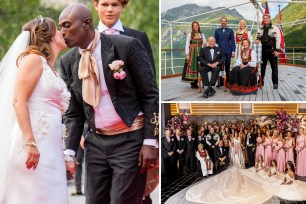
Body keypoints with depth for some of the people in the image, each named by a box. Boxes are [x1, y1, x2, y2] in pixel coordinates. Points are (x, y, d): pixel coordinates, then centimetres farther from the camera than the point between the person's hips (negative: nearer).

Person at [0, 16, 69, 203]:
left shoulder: (51, 70, 22)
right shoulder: (33, 59, -2)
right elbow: (18, 102, -13)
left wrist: (64, 156, 19)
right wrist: (30, 142, -22)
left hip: (51, 147, 8)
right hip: (33, 145, -8)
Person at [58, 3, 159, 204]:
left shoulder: (127, 46, -10)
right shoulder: (68, 61, 5)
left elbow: (151, 95, -8)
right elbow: (73, 112, 9)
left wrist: (150, 142, -13)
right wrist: (70, 152, -2)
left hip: (130, 140, -5)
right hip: (96, 143, 5)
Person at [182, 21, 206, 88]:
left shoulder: (202, 34, 11)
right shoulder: (190, 34, 2)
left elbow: (204, 44, 11)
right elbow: (187, 45, -1)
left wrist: (204, 44, -14)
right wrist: (187, 54, -9)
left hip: (200, 52, 3)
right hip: (192, 52, -3)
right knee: (192, 66, -5)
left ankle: (197, 81, 6)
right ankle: (192, 83, -1)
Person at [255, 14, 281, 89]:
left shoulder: (275, 28, -1)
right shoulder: (261, 29, 12)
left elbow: (278, 40, -6)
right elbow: (258, 38, 16)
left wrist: (277, 50, -13)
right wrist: (257, 40, -10)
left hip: (271, 50, -4)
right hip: (263, 50, 4)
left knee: (274, 67, 1)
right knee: (262, 66, 8)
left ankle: (275, 83, 6)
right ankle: (261, 81, 17)